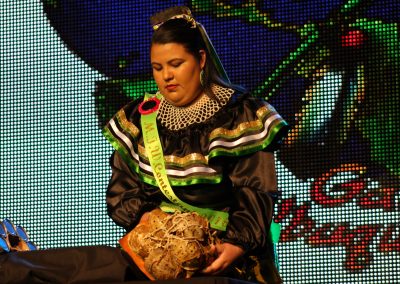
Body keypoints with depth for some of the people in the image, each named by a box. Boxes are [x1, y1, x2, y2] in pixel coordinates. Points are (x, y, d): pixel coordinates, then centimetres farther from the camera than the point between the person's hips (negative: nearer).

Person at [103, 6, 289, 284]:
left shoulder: (242, 116, 1)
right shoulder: (139, 119, 13)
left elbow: (256, 192, -6)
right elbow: (121, 186, 12)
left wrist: (238, 243, -22)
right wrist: (141, 216, -10)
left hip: (222, 256, -2)